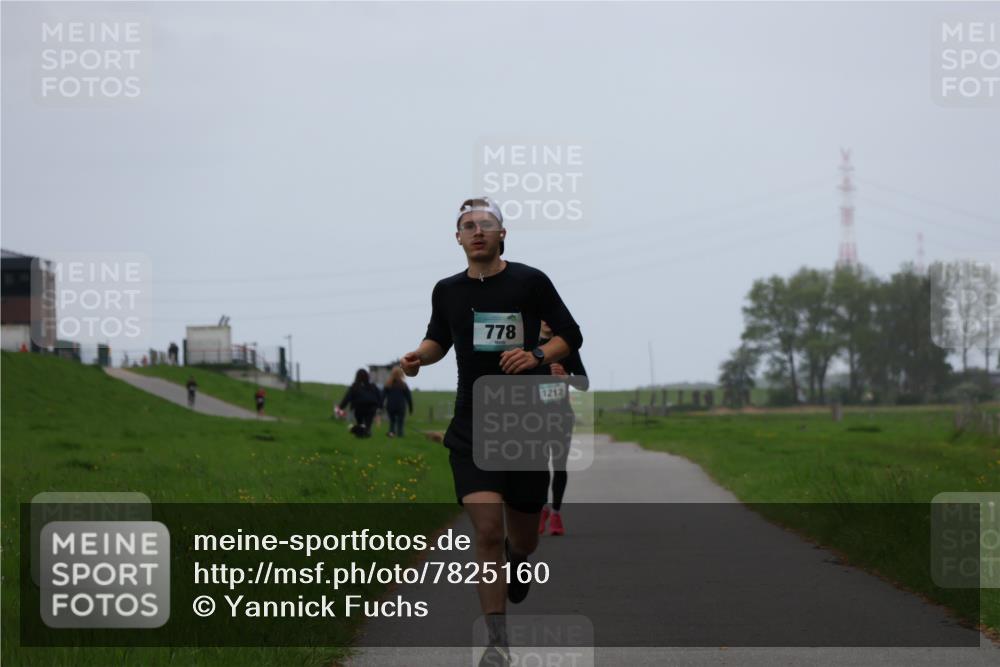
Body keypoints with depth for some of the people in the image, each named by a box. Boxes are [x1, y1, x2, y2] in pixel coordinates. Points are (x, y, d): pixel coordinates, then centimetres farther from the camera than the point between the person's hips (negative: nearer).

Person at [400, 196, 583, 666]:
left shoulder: (529, 281, -3)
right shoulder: (447, 291, 6)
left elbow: (570, 335, 3)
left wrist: (536, 355, -16)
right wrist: (419, 356, 2)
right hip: (471, 428, 1)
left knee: (522, 538, 10)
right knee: (487, 529, -16)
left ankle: (515, 559, 51)